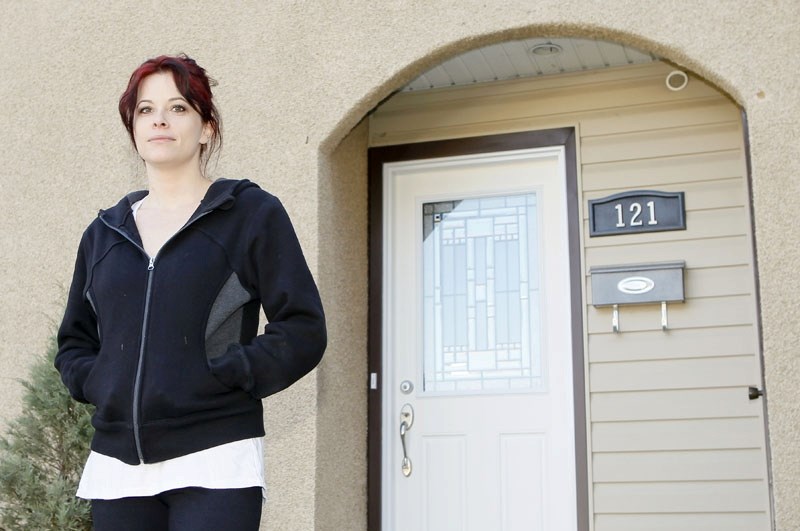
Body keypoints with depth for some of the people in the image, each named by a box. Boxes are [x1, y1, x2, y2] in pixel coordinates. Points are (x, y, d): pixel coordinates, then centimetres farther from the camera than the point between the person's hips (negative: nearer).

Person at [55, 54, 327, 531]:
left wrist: (221, 376, -12)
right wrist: (95, 381, 3)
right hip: (116, 466, 4)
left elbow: (303, 330, -2)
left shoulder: (251, 213, 3)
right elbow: (74, 342, 24)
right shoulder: (104, 233, 17)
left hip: (215, 460, -4)